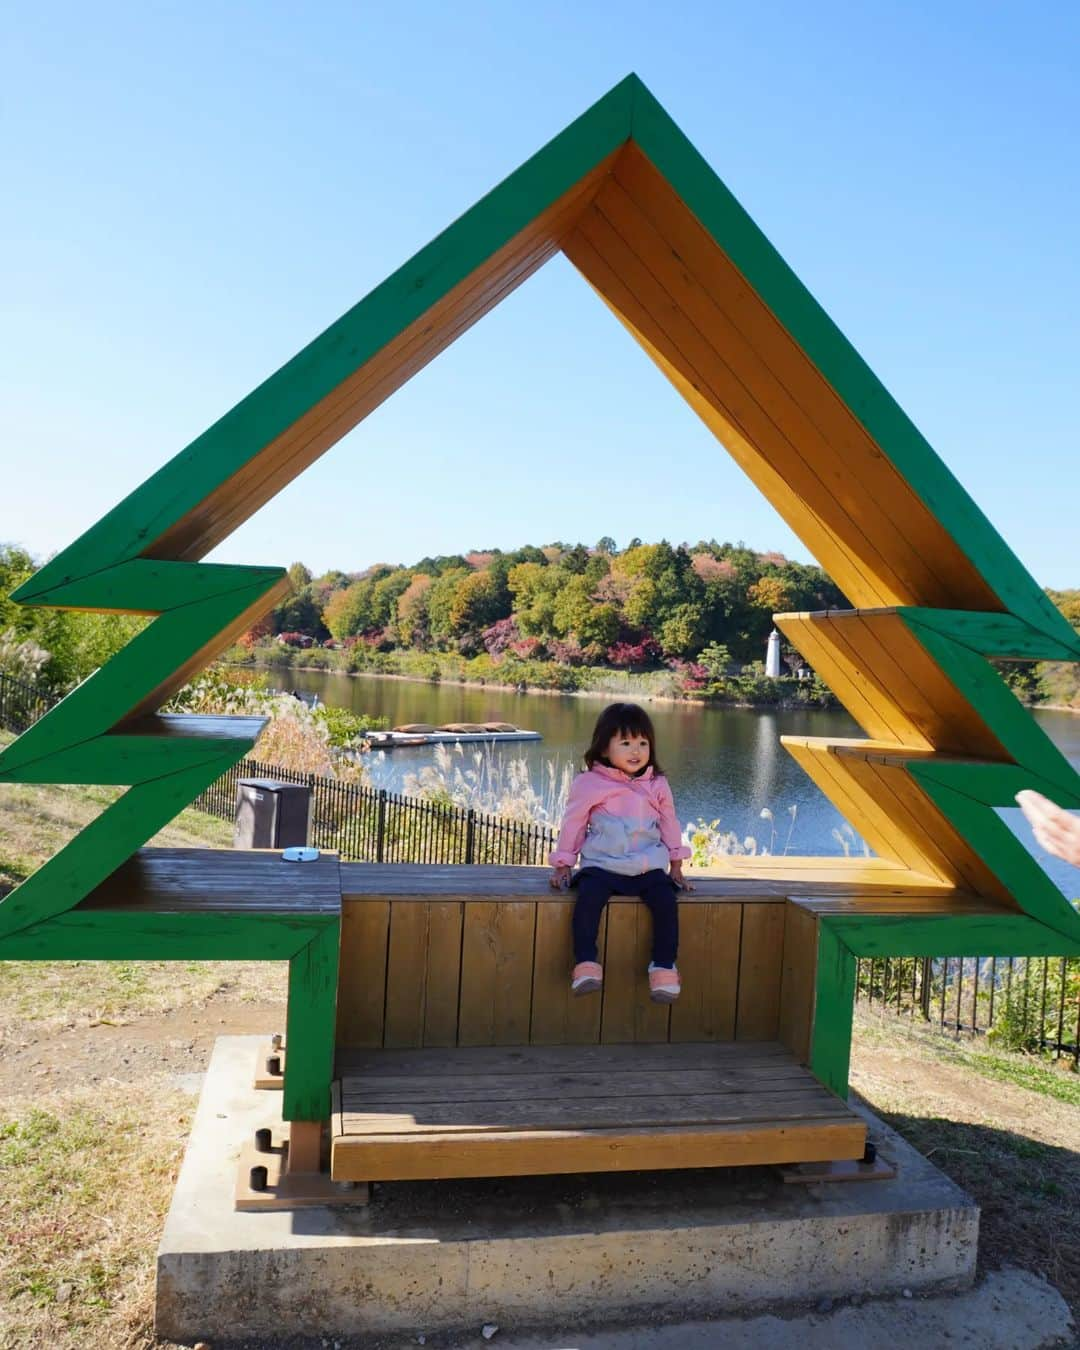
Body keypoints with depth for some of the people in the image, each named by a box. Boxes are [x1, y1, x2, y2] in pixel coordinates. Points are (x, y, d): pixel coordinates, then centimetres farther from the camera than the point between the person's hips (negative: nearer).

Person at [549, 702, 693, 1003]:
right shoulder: (588, 783, 0)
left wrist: (675, 867, 18)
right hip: (602, 866, -2)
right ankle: (586, 963, -27)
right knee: (588, 896, -31)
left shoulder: (656, 785, 10)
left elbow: (669, 826, 19)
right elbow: (573, 824, 7)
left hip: (648, 866, 2)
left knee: (666, 899, -24)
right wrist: (563, 865, 8)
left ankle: (664, 967, -17)